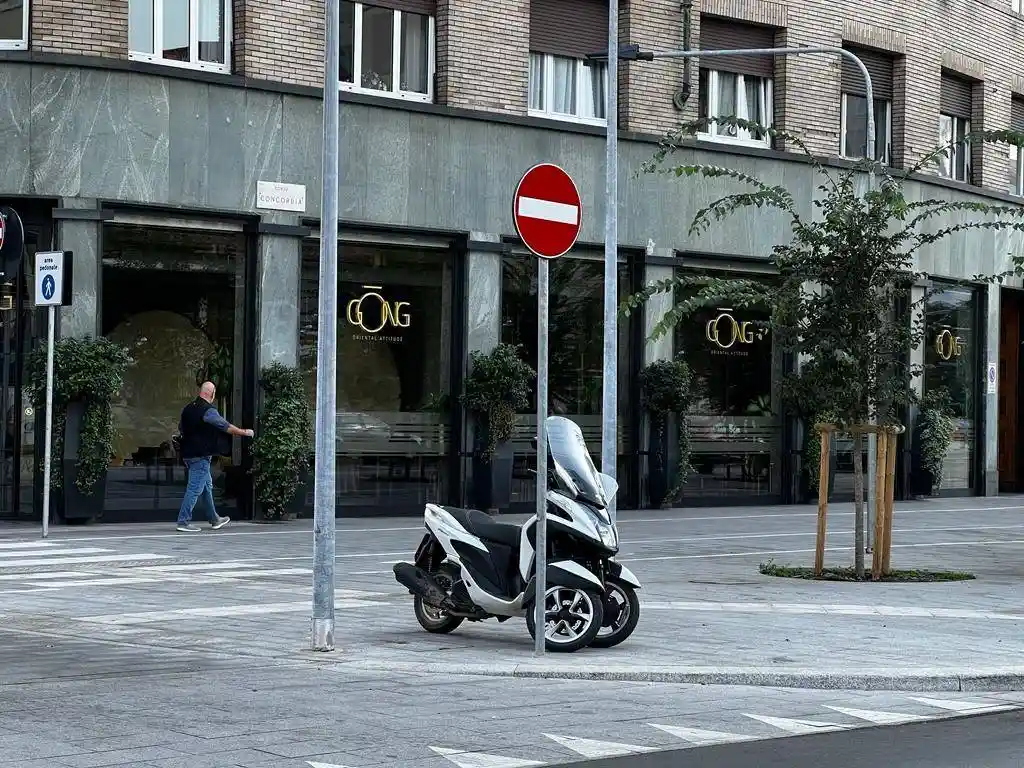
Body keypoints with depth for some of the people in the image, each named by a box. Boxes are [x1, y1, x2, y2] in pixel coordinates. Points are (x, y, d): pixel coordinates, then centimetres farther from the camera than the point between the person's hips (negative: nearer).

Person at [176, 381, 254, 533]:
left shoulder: (188, 408, 9)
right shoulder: (208, 411, -15)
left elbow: (181, 428, 22)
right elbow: (227, 427, -10)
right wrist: (245, 432, 4)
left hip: (188, 453, 9)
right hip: (201, 455, -9)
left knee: (207, 486, 19)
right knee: (195, 489, -6)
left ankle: (215, 520, 27)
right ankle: (183, 522, -6)